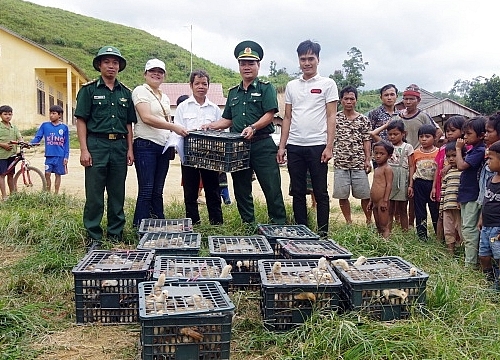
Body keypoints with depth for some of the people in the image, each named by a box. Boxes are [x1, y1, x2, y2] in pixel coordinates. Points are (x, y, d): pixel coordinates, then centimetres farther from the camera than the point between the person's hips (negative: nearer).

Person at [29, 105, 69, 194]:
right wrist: (30, 143, -17)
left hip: (60, 156, 0)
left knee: (58, 175, 7)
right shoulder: (45, 125, 3)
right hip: (49, 155, 0)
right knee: (47, 174, -3)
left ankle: (56, 194, 17)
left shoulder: (64, 127, 2)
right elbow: (37, 137, 3)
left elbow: (66, 144, 4)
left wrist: (66, 156, -1)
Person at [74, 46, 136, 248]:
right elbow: (81, 120, -2)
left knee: (118, 193, 9)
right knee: (94, 194, -1)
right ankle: (94, 237, 7)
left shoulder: (125, 93, 14)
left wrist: (130, 149, 7)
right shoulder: (89, 90, 2)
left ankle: (115, 234, 19)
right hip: (96, 145, -4)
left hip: (119, 146, 4)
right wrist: (84, 150, -10)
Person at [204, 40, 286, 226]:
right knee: (241, 189, 9)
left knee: (271, 188, -7)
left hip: (262, 145, -6)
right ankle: (248, 224, 20)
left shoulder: (265, 88, 2)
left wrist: (253, 128, -24)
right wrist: (212, 126, 3)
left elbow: (270, 115, -9)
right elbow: (227, 119, 21)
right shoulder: (233, 92, 19)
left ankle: (279, 225, -1)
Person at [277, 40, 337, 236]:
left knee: (321, 192, 1)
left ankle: (322, 232, 9)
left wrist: (329, 147, -10)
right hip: (294, 146, 4)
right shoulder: (291, 86, 13)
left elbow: (331, 117, -2)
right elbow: (287, 118, 14)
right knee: (298, 192, 9)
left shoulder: (327, 84, 2)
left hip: (317, 146, -4)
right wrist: (282, 146, 7)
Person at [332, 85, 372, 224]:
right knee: (342, 195, 4)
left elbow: (367, 141, 6)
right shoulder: (335, 118, 5)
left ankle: (369, 220, 19)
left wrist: (368, 160, -1)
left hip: (359, 163, 0)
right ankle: (349, 222, 18)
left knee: (365, 194, 3)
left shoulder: (363, 119, 7)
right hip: (340, 163, 0)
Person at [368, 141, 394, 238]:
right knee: (378, 226, 12)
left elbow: (389, 185, -16)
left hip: (382, 202, -9)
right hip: (375, 202, 9)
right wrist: (371, 201, 21)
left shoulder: (387, 168, -9)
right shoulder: (376, 169, 18)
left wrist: (385, 200, -20)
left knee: (384, 226, -6)